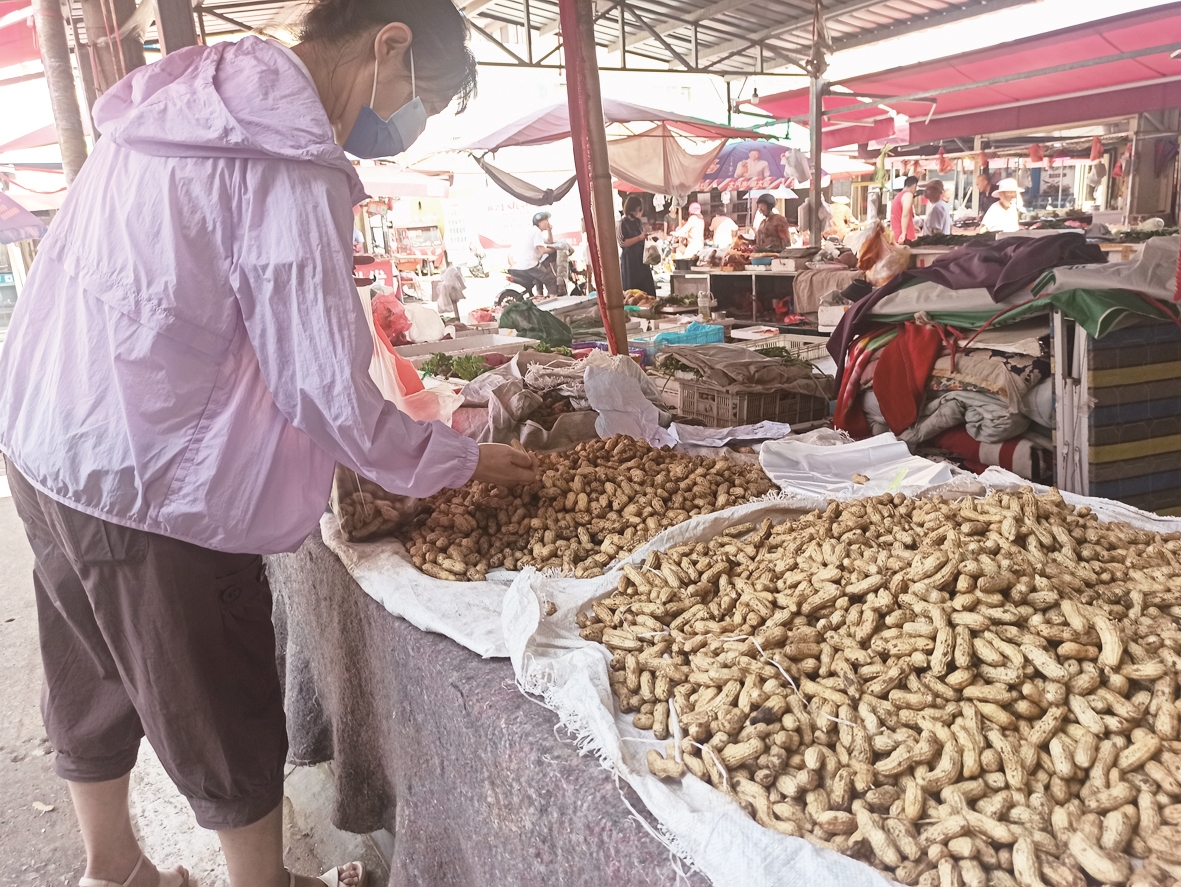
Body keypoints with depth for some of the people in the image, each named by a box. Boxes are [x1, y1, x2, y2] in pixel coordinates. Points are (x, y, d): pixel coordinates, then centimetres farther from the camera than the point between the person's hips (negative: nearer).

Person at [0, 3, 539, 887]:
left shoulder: (187, 95, 7)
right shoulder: (288, 169, -21)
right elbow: (328, 392, -20)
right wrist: (462, 460, -5)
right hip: (153, 489, -9)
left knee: (94, 689, 24)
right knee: (229, 723, 11)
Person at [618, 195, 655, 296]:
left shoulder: (638, 222, 14)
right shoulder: (622, 223, -7)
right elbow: (622, 243, -15)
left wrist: (646, 237, 4)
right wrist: (639, 238, -19)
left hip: (641, 258, 7)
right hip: (629, 260, -7)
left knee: (648, 288, 2)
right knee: (632, 288, -4)